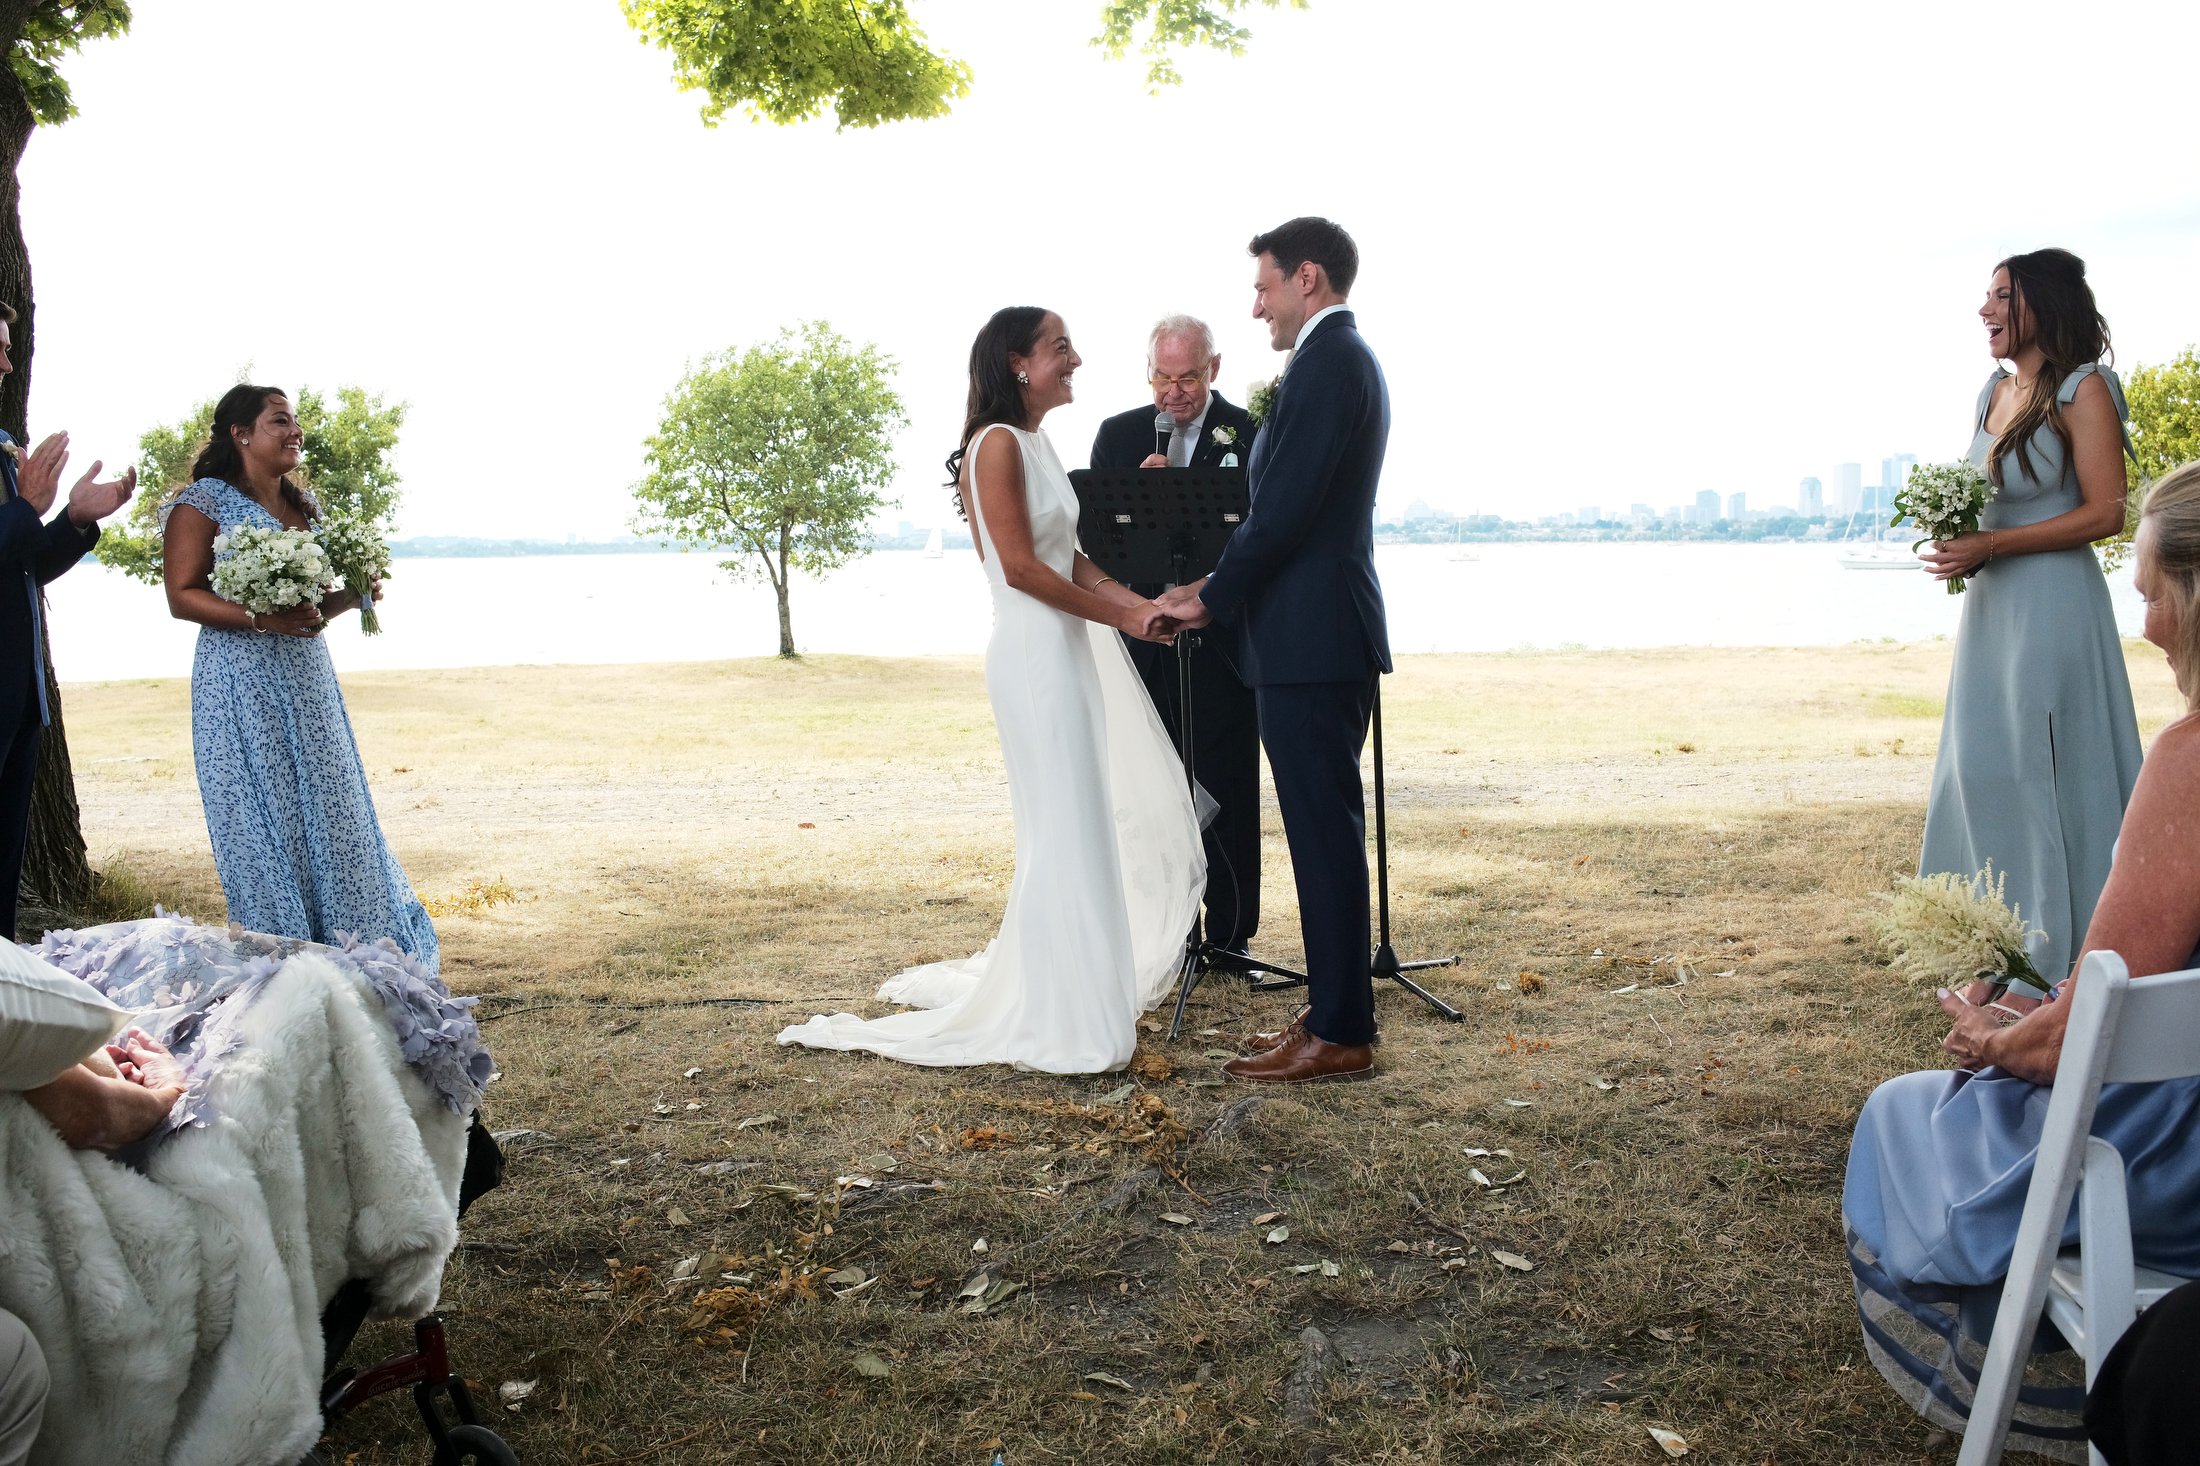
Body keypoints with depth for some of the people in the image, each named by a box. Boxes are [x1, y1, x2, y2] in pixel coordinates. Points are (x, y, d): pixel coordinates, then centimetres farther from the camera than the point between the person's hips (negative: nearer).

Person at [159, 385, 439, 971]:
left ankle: (352, 947, 13)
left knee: (330, 809, 6)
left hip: (308, 678, 7)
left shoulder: (303, 505, 16)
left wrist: (350, 596, 2)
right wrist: (261, 618, -24)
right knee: (265, 818, -3)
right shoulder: (203, 503, -5)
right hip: (243, 683, -6)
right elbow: (182, 596, -11)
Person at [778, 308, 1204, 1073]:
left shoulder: (1037, 443, 17)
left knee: (1084, 824, 16)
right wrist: (1121, 617, -12)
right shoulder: (999, 443, -12)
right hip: (1036, 653, -10)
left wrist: (1141, 604, 1)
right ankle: (1060, 1022, 6)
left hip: (1067, 651, 10)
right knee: (1065, 830, -4)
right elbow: (1021, 567, -18)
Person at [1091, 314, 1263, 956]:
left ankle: (1230, 937, 15)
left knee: (1226, 790, 4)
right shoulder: (1118, 435, 10)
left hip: (1222, 639, -3)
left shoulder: (1251, 433, 0)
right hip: (1142, 639, 3)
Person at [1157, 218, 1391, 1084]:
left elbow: (1283, 510, -19)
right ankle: (1336, 1014, 22)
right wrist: (1224, 588, 13)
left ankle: (1340, 1035, 4)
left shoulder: (1327, 362, -13)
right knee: (1328, 832, 13)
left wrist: (1210, 599, -7)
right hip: (1328, 632, 10)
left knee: (1324, 833, -4)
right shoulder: (1347, 358, 19)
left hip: (1310, 638, -10)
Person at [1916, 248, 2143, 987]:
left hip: (2052, 603, -8)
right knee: (1981, 766, 10)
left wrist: (1990, 546, -19)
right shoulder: (1994, 392, 12)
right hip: (1988, 602, 8)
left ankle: (2062, 950, 9)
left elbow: (2105, 513, -15)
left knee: (2048, 770, -2)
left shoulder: (2082, 392, -10)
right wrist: (1955, 536, 0)